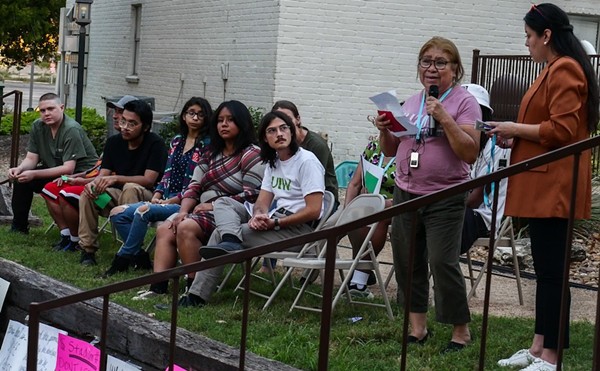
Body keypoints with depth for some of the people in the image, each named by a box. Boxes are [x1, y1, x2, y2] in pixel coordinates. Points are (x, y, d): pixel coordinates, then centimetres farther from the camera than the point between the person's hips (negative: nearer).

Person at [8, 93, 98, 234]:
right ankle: (19, 226, 9)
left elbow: (68, 169, -28)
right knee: (21, 178, -6)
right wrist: (19, 169, -23)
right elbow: (31, 159, 1)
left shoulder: (72, 130, -24)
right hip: (56, 171, 8)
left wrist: (34, 174, -31)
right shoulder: (38, 126, -2)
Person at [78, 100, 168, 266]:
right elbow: (103, 174, 0)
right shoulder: (114, 142, 4)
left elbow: (149, 180, -20)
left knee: (130, 188, -37)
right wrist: (94, 182, -25)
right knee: (88, 193, -20)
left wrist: (116, 179, -30)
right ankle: (87, 249, -15)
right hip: (117, 195, 5)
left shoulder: (155, 144, -13)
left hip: (145, 196, -5)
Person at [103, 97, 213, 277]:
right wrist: (157, 195, 1)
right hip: (166, 200, 8)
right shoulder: (177, 141, 16)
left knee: (144, 211, -30)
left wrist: (173, 200, -14)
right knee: (117, 213, -5)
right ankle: (140, 258, -3)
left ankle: (123, 258, -16)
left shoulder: (206, 144, -5)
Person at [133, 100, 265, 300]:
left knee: (186, 228, -29)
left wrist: (213, 205, -14)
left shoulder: (251, 155, -6)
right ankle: (158, 287, -19)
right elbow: (194, 186, 14)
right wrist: (184, 211, -6)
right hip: (205, 211, 9)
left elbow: (251, 195, -16)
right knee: (164, 229, -10)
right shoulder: (211, 154, 20)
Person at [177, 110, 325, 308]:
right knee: (223, 202, -6)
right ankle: (232, 242, -31)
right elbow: (262, 202, 11)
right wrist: (258, 216, -14)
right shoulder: (273, 163, 17)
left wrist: (275, 223, -19)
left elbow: (313, 210, -17)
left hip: (299, 229, -8)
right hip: (273, 221, 8)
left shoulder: (306, 161, -9)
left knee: (220, 233, -15)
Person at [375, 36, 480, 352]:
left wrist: (444, 119, -21)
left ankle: (461, 331, 6)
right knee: (407, 261, 8)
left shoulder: (464, 102, -5)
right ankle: (418, 328, 20)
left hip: (444, 198, -6)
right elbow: (391, 151, 19)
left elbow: (470, 153, -14)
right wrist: (384, 131, -2)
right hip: (406, 193, 6)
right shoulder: (411, 102, 12)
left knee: (442, 263, -10)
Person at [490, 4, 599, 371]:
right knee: (545, 268, 13)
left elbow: (561, 130, -20)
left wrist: (516, 129, -9)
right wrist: (516, 138, 13)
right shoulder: (557, 69, 19)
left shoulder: (564, 70, -14)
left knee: (551, 270, -7)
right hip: (544, 186, 11)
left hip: (554, 187, -11)